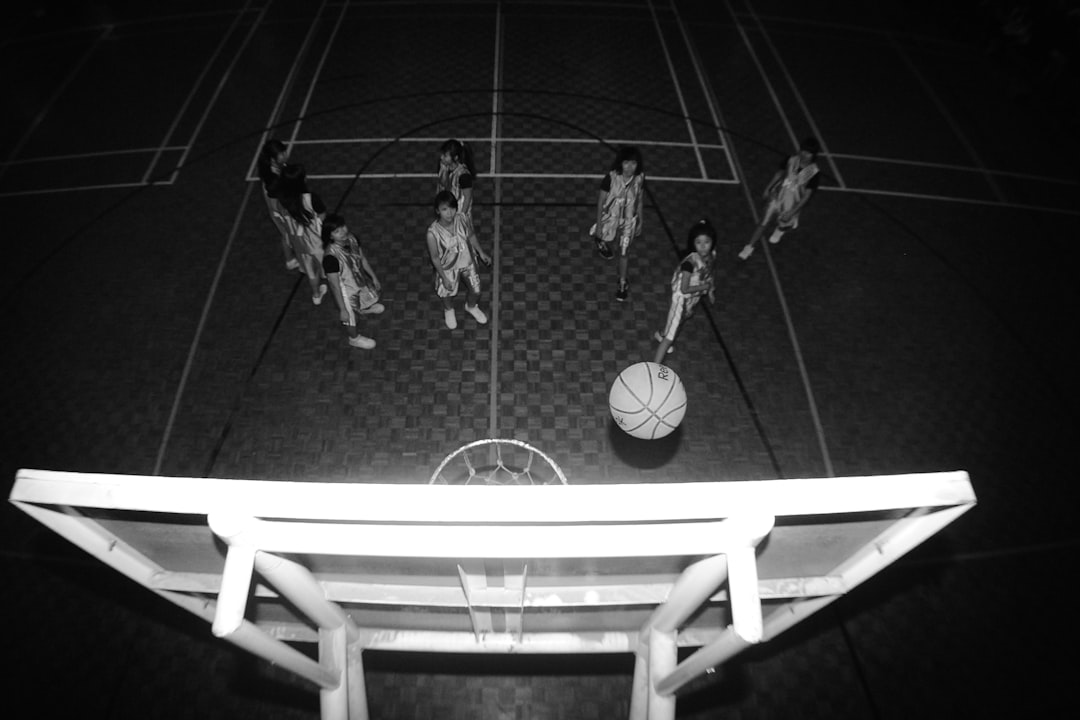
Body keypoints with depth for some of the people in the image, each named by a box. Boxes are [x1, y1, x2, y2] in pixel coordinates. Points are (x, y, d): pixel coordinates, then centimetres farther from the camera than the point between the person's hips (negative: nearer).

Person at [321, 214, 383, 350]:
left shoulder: (351, 238, -19)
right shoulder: (331, 257, -39)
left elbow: (363, 259, 0)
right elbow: (334, 285, -30)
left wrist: (374, 277, 10)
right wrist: (342, 309, -23)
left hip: (360, 280, 6)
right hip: (345, 290, -6)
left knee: (365, 298, 38)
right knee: (350, 313, 22)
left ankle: (365, 309, 75)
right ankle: (355, 338, 52)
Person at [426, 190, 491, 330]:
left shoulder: (460, 219, -22)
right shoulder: (433, 233, -32)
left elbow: (470, 235, 0)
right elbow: (435, 258, -19)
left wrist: (481, 252, 1)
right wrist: (444, 278, -15)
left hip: (467, 262, 3)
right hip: (448, 268, -3)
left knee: (475, 290, 19)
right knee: (448, 293, 23)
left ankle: (471, 306, 56)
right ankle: (449, 310, 60)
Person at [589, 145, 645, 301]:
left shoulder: (640, 178, -18)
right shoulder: (612, 177, -25)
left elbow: (640, 199, -1)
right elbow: (601, 200, -15)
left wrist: (639, 221, 6)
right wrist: (598, 224, -11)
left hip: (629, 220, 1)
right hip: (610, 218, -1)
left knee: (624, 252, 7)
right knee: (607, 241, 26)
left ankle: (622, 283, 25)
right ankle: (600, 241, 65)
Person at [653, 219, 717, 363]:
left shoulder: (711, 255, -13)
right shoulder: (691, 262, -35)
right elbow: (684, 289, -31)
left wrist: (710, 291, 12)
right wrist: (705, 286, -22)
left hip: (695, 296, 8)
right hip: (682, 297, -8)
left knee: (682, 317, 35)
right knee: (670, 336, -7)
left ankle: (660, 335, 64)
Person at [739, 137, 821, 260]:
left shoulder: (814, 173, -23)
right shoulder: (791, 160, -15)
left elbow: (807, 195, -17)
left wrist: (792, 212, -18)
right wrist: (767, 189, 9)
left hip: (792, 204, -1)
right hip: (777, 197, 1)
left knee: (783, 224, 21)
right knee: (764, 222, 4)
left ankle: (781, 229, 61)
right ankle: (750, 246, 20)